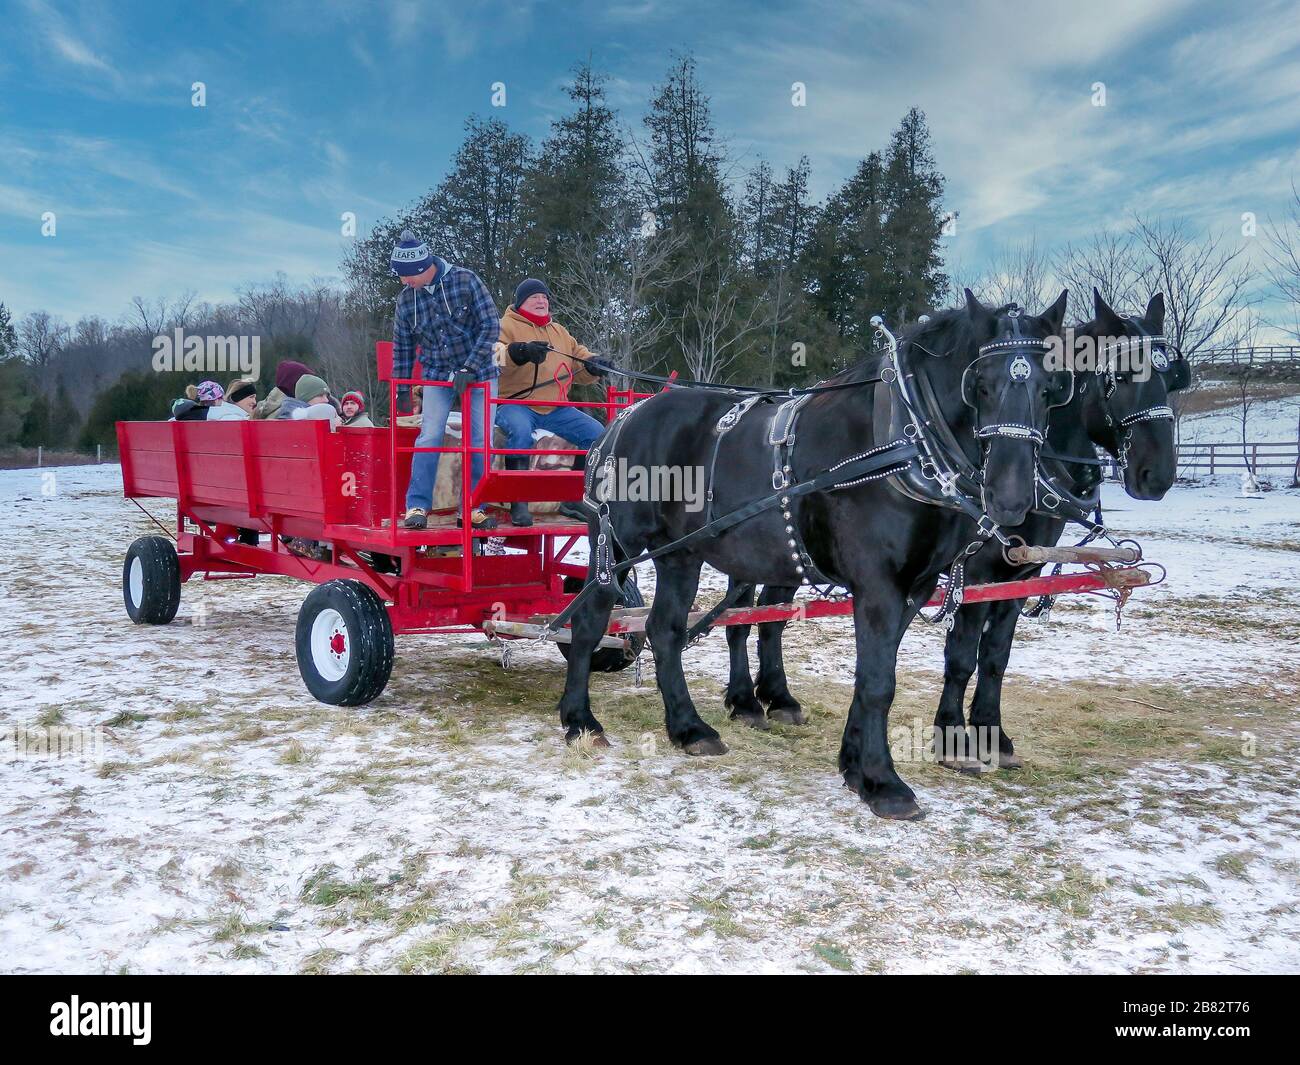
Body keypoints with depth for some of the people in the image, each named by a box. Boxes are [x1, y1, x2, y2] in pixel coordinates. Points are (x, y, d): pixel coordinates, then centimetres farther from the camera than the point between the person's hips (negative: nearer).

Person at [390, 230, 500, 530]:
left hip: (479, 373, -1)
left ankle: (473, 508, 9)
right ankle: (417, 506, -8)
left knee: (480, 442, -2)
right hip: (437, 377, 1)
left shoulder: (465, 280, -14)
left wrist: (468, 369, -18)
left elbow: (491, 326, -13)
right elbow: (402, 347, 6)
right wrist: (402, 390, 8)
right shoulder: (406, 298, -5)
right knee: (429, 436, -14)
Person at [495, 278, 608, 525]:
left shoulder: (559, 332, 24)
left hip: (555, 409, 6)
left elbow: (579, 364, 22)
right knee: (520, 431, -39)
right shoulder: (507, 326, 5)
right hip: (516, 405, -6)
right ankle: (518, 501, -28)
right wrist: (520, 352, -34)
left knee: (597, 434, -8)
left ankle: (574, 499, 3)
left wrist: (594, 366, -2)